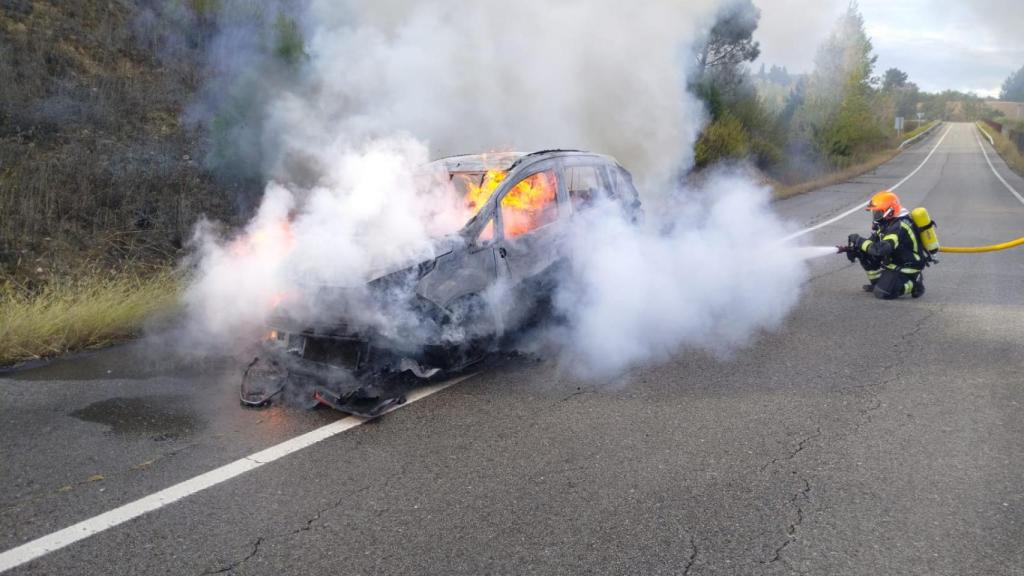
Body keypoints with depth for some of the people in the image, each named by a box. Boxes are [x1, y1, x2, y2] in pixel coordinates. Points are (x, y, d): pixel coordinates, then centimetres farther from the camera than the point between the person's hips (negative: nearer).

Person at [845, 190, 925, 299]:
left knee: (882, 293, -21)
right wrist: (854, 249, -10)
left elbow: (880, 250, -38)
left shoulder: (899, 227, -28)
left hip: (906, 269, -9)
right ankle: (878, 282, 12)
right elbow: (873, 241, 8)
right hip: (893, 263, 9)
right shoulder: (888, 223, 3)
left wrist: (859, 240, -29)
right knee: (866, 254, -4)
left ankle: (914, 284, 1)